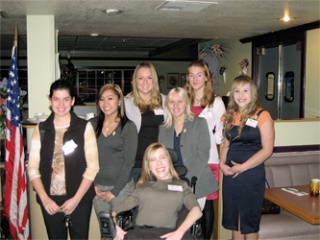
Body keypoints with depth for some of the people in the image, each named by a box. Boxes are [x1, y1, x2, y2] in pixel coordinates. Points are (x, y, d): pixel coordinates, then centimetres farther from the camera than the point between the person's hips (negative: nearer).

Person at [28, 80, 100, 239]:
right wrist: (45, 198, -9)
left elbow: (92, 167, -6)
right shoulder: (41, 129, 4)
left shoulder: (85, 127, -3)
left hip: (79, 198, -2)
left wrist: (76, 198, -11)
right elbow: (33, 168, 2)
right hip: (50, 199, 2)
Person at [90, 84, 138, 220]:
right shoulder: (93, 124, 5)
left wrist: (115, 191, -9)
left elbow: (129, 162, -7)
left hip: (121, 188, -3)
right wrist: (92, 184, -4)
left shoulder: (128, 127, -4)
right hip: (97, 188, 3)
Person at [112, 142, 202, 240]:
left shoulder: (181, 185, 18)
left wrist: (179, 232, -15)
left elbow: (196, 211, 1)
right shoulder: (142, 186, 23)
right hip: (139, 232, 1)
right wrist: (115, 228, -3)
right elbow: (114, 211, 17)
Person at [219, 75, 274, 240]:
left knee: (249, 220, 7)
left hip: (252, 173, -5)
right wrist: (222, 163, -2)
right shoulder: (230, 116, 10)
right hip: (230, 174, 5)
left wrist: (243, 167, -18)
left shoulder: (262, 115, -8)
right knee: (234, 220, 14)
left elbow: (267, 149, -12)